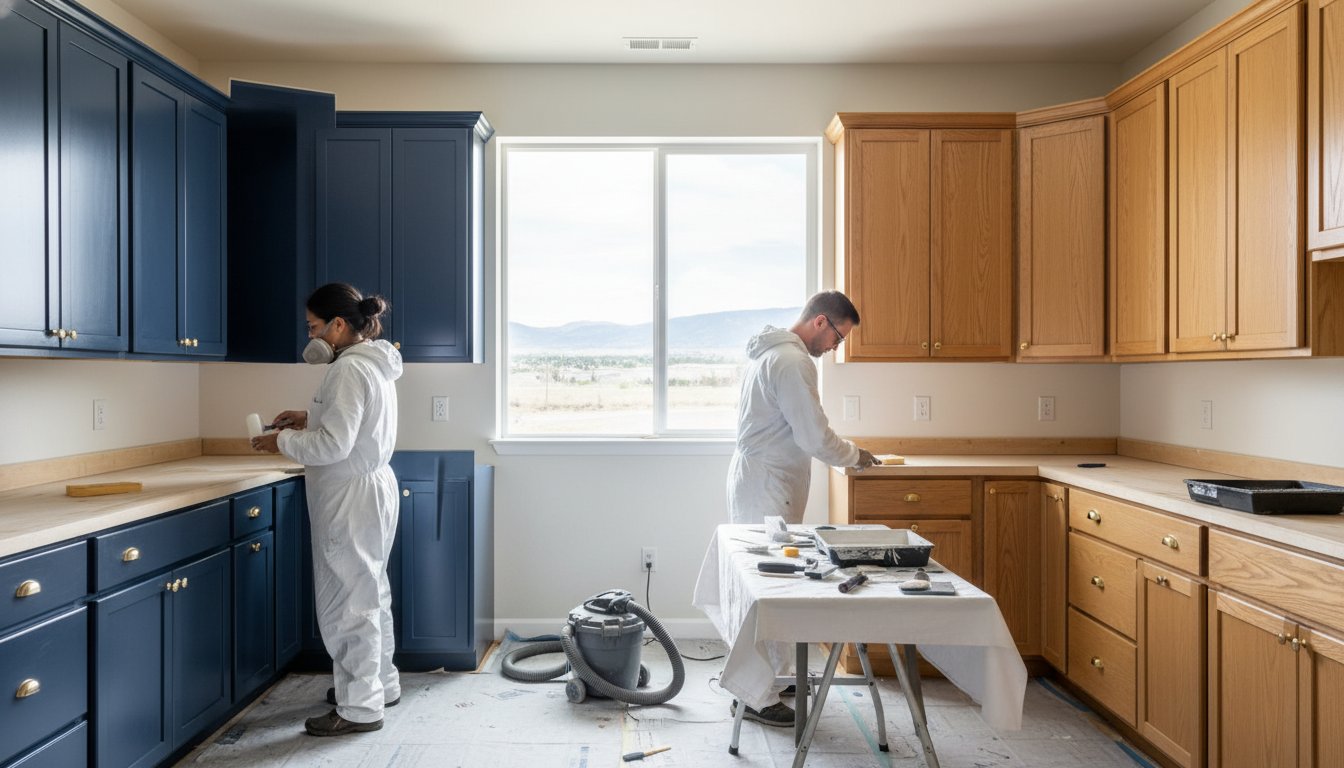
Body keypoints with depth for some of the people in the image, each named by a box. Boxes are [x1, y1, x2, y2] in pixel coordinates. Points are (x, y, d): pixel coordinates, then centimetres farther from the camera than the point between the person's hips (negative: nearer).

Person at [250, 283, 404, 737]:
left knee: (347, 601, 0)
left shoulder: (350, 369, -20)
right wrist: (310, 419, 11)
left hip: (352, 499, -10)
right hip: (370, 488, 10)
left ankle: (360, 708, 12)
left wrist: (282, 441, -10)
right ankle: (380, 684, 34)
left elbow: (333, 445, -24)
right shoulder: (374, 363, 10)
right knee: (369, 594, 20)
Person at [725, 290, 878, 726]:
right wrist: (854, 456, -2)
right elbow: (815, 437, -19)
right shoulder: (793, 362, -18)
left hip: (758, 479, 11)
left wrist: (843, 451, 17)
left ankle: (768, 676, 28)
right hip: (768, 487, -11)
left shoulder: (772, 351, 15)